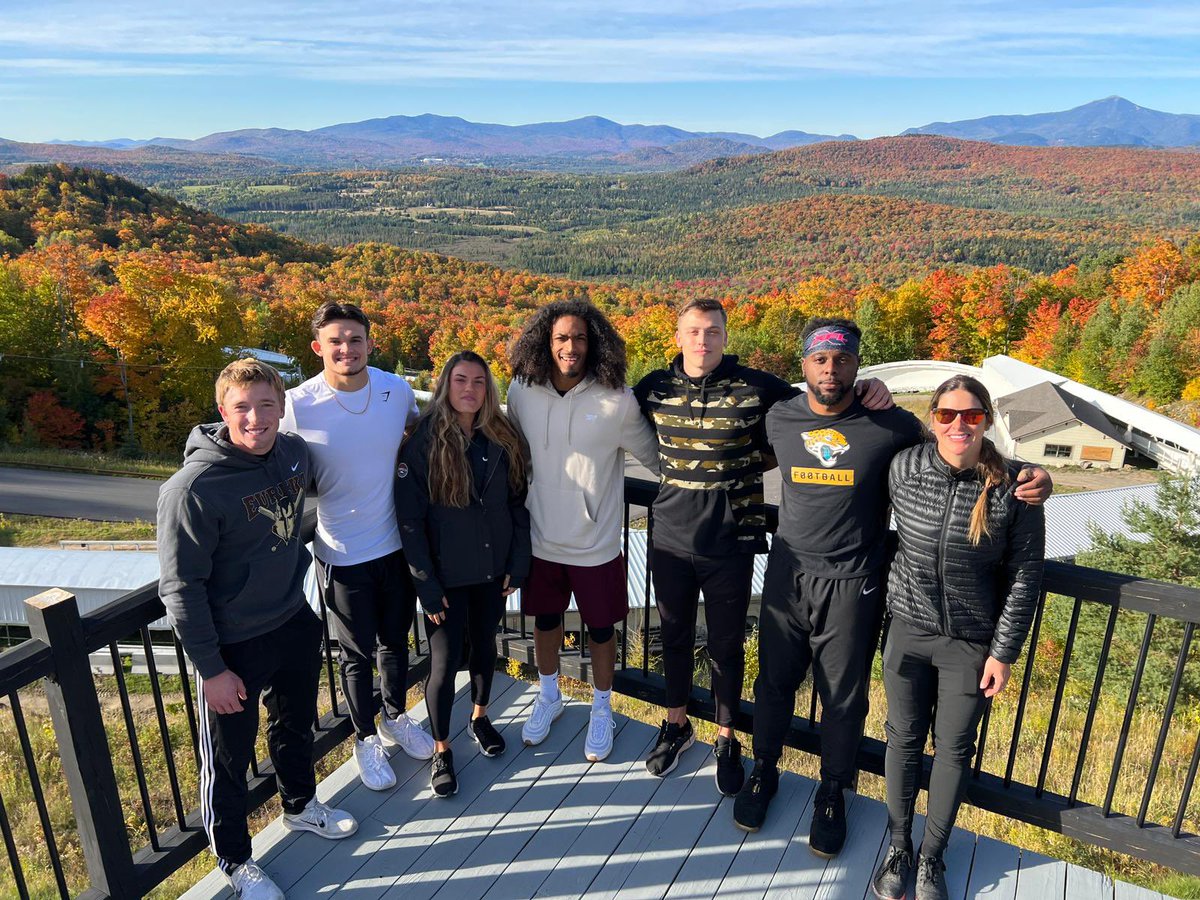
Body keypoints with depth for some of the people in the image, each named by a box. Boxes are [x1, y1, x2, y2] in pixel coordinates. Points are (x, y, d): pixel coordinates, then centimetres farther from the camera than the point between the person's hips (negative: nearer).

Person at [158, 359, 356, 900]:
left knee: (296, 726, 26)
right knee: (229, 759, 13)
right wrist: (210, 668, -17)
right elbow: (181, 587, -20)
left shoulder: (294, 453, -7)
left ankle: (301, 806, 53)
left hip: (295, 625, 6)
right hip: (234, 645, -6)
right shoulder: (193, 488, -25)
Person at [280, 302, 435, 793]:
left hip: (397, 543, 3)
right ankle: (366, 738, 40)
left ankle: (395, 718, 48)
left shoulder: (397, 388, -8)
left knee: (396, 642, 23)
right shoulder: (298, 404, -17)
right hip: (343, 554, -3)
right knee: (357, 653, 16)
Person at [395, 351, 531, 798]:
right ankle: (441, 751, 25)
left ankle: (480, 718, 46)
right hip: (446, 577, -4)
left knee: (484, 647, 21)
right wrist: (427, 585, -14)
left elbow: (518, 504, 4)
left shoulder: (502, 440, -1)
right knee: (444, 664, 4)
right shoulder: (423, 444, -13)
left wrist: (517, 564, -1)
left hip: (493, 572, 4)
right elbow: (410, 520, -13)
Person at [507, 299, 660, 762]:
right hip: (540, 538, 3)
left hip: (596, 543, -2)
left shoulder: (617, 400, -19)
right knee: (545, 620, 21)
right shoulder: (522, 391, -9)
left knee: (601, 628, 15)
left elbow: (654, 455, -4)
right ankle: (548, 696, 47)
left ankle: (602, 709, 40)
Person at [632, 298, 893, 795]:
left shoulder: (756, 388, -11)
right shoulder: (654, 388, -3)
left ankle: (726, 740, 36)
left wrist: (869, 393, -19)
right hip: (671, 541, 2)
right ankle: (676, 725, 42)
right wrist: (676, 475, 2)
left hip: (731, 545, -2)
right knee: (675, 637, 19)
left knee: (726, 646, 13)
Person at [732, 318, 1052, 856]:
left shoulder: (889, 426, -9)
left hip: (852, 585, -2)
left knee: (844, 698, 12)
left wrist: (1028, 476, -13)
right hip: (787, 574, 2)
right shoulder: (779, 421, -2)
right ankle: (764, 772, 41)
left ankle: (832, 793, 36)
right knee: (774, 681, 17)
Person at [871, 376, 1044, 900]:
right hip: (908, 630, 1)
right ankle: (898, 847, 35)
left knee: (954, 749, 12)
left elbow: (1024, 577, -8)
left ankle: (932, 857, 33)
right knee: (904, 739, 14)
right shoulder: (904, 468, -11)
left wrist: (1004, 652, -6)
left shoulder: (1011, 488, -15)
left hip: (973, 642, -1)